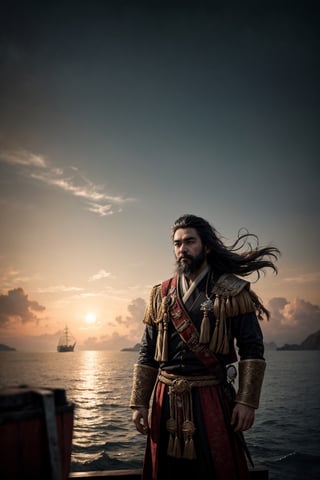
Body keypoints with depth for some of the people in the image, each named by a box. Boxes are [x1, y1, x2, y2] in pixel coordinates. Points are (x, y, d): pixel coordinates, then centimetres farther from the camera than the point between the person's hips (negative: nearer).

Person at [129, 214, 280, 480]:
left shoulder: (232, 291, -4)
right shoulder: (161, 294, 5)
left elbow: (251, 349, -5)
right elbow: (147, 354, 7)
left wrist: (246, 401, -13)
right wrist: (140, 403, 2)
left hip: (211, 400, -3)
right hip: (165, 400, 3)